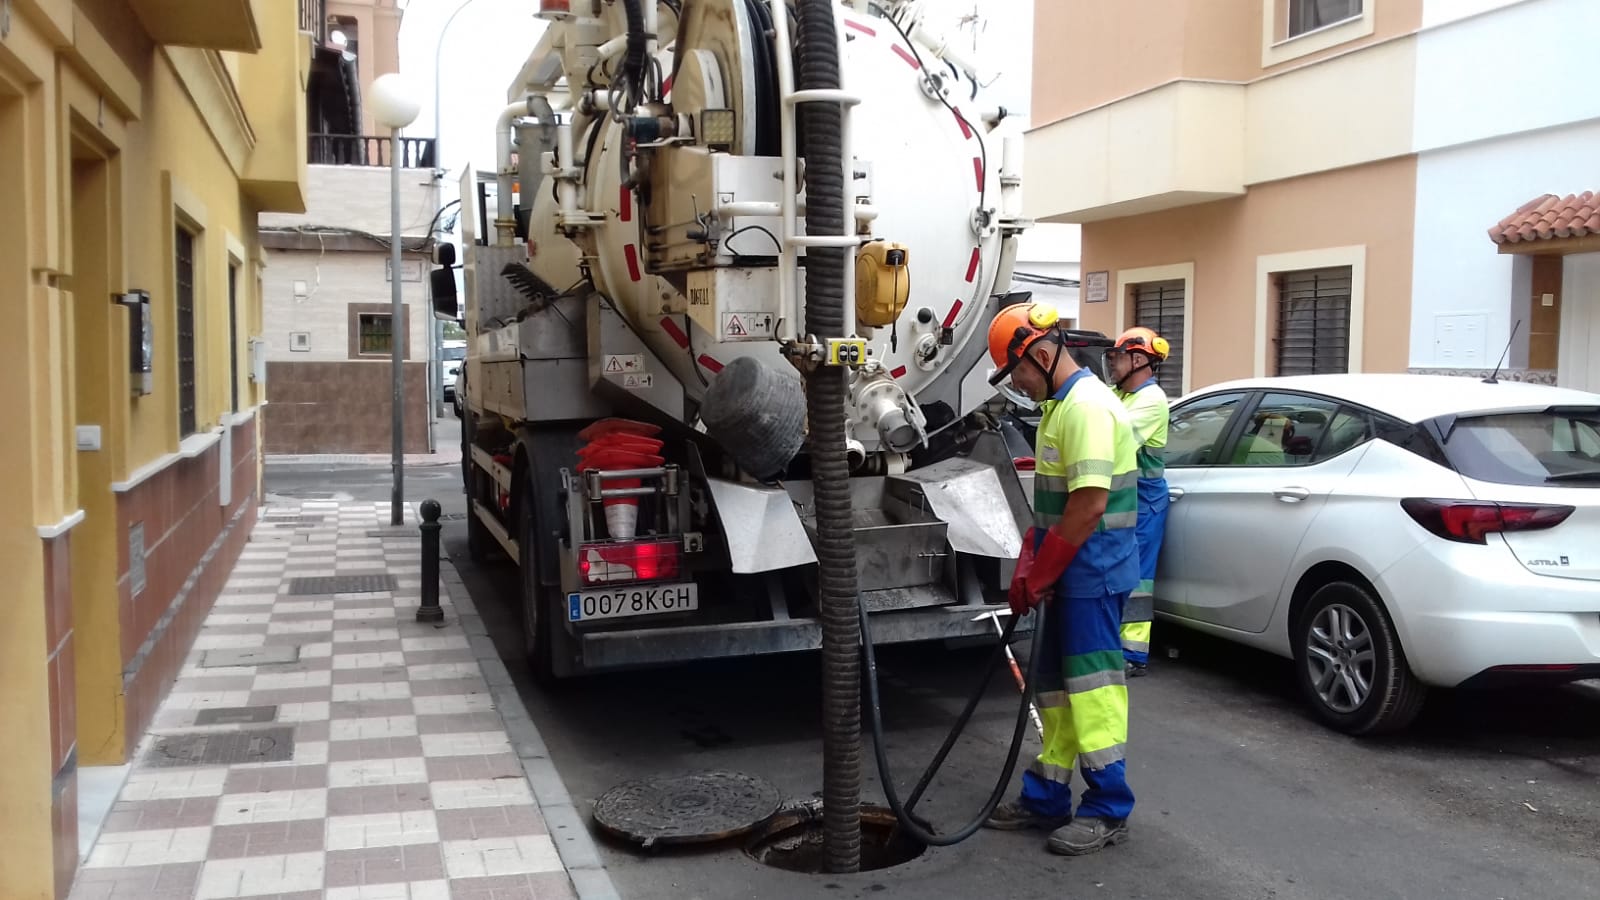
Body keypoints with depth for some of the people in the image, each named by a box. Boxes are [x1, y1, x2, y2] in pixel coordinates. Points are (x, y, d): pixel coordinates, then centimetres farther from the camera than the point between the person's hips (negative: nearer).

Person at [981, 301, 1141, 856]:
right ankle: (1046, 798, 24)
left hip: (1094, 575, -10)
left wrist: (1038, 575, -16)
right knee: (1055, 686, 14)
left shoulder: (1087, 406, -18)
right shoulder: (1059, 406, 15)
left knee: (1091, 686, -2)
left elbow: (1090, 505, -24)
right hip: (1068, 574, 10)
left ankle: (1108, 810, 9)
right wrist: (1028, 569, 10)